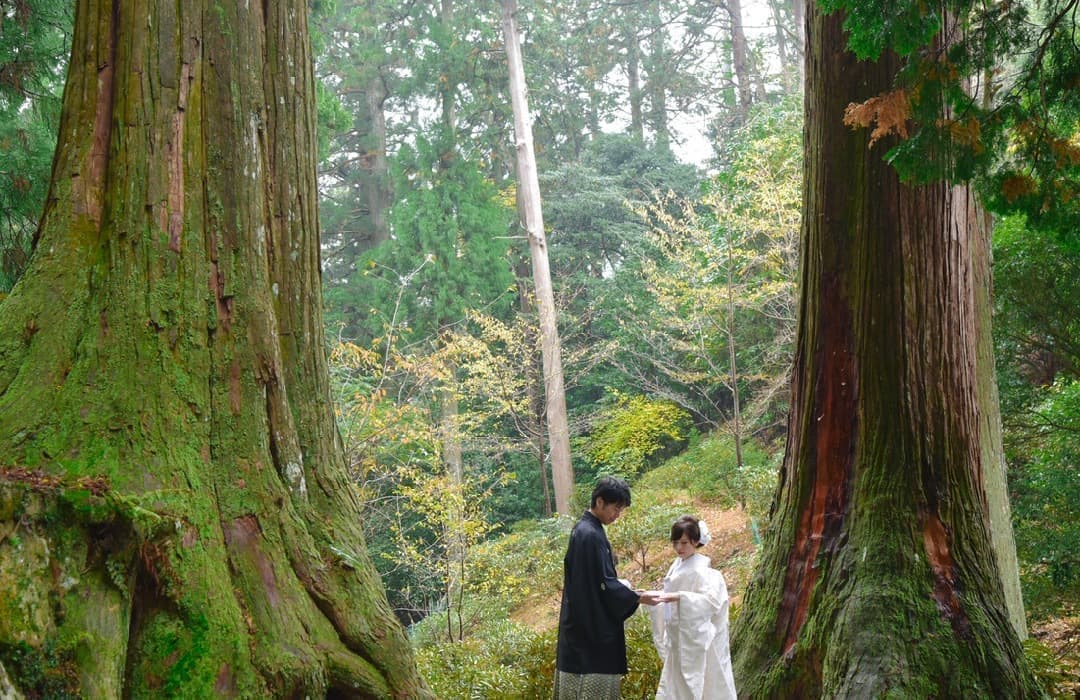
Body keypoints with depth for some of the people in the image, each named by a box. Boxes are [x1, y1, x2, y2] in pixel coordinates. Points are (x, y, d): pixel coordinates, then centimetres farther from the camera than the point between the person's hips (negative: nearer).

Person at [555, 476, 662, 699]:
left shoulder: (583, 530, 11)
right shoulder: (591, 535, -20)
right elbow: (605, 585, -21)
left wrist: (618, 584, 13)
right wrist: (639, 597, -15)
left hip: (582, 626, 10)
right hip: (592, 628, -10)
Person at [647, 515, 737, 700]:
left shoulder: (701, 570, -16)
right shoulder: (677, 566, 8)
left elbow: (710, 601, -25)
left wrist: (679, 597, -34)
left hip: (695, 638, -8)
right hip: (679, 638, 8)